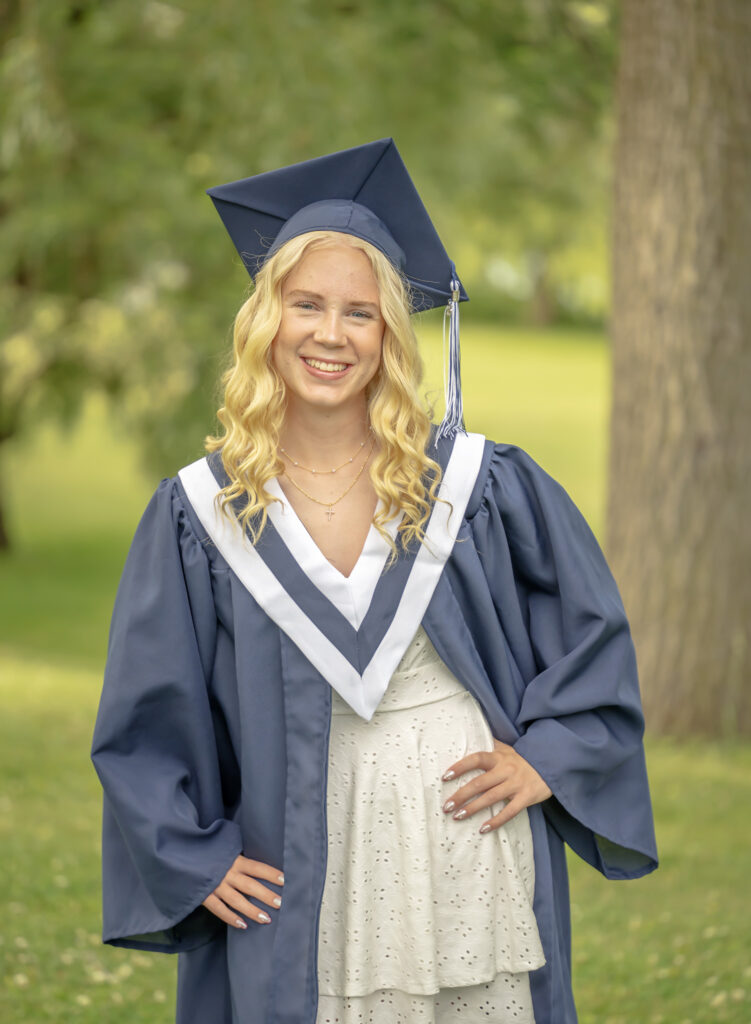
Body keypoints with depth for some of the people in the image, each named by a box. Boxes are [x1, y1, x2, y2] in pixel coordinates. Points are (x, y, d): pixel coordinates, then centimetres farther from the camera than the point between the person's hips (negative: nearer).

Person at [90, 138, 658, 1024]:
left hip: (474, 848, 0)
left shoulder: (478, 483, -1)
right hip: (307, 879, 0)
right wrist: (199, 860, -1)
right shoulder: (199, 515, -1)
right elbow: (141, 722, 5)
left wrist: (545, 757, 0)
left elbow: (593, 626, 10)